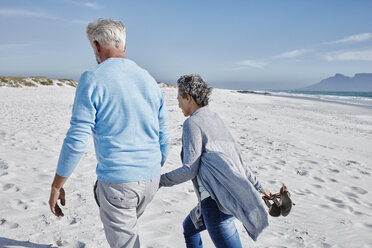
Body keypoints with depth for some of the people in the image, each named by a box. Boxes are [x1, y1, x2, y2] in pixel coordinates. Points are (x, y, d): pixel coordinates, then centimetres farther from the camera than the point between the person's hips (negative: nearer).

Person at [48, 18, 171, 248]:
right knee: (128, 227, 30)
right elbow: (164, 138, 10)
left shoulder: (92, 79, -10)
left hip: (117, 180, -6)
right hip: (151, 179, 6)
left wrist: (56, 186, -1)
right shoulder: (149, 80, 7)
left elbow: (77, 140, -13)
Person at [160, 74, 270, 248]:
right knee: (189, 227, 28)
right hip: (233, 196, 10)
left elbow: (189, 169, -11)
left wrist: (159, 181, 1)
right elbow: (239, 161, 21)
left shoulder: (192, 123, -4)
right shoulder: (216, 119, 20)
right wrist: (259, 188, 27)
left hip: (217, 201, -10)